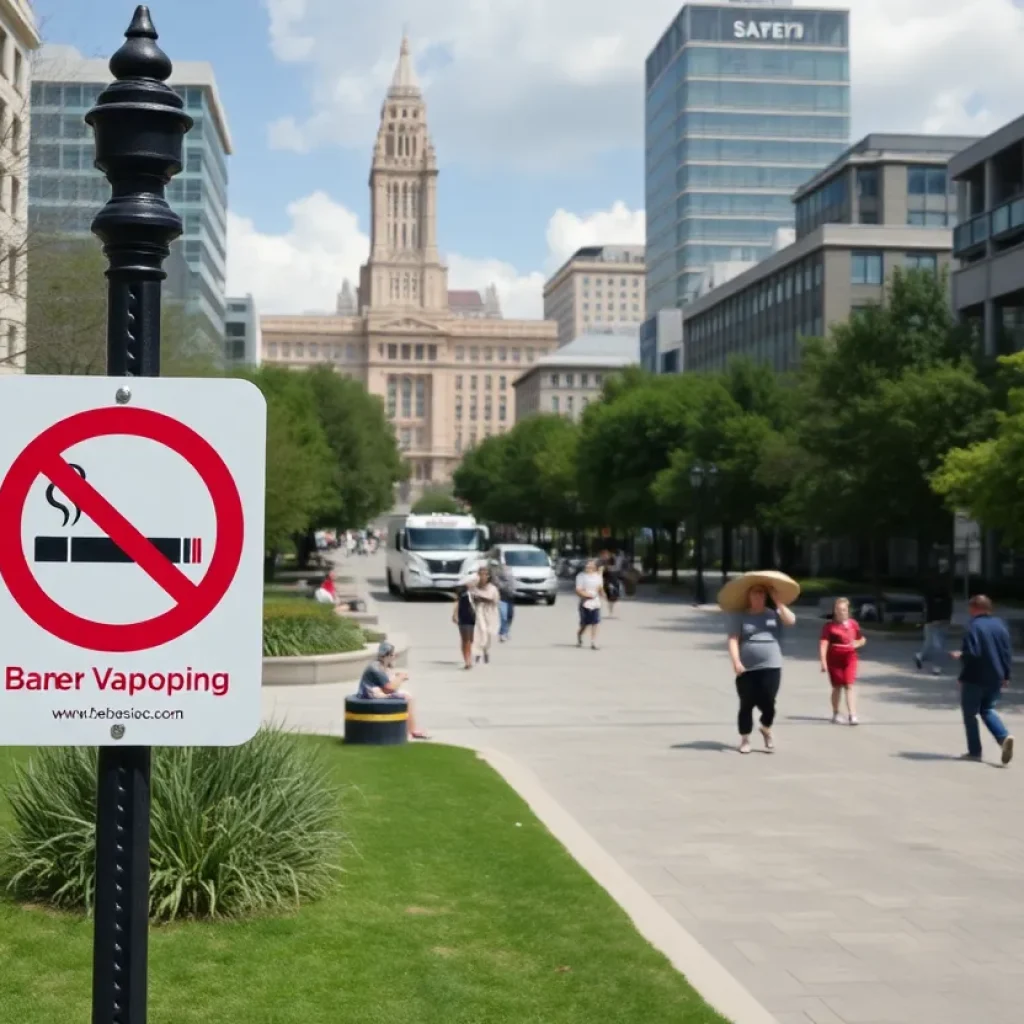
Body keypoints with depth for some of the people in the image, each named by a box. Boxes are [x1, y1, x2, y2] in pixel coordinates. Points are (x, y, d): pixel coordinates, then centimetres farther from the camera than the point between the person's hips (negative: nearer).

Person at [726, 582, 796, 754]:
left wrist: (777, 600, -4)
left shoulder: (773, 614, 10)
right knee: (747, 705, 3)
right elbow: (733, 640, -4)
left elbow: (791, 620, -7)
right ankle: (745, 739, 17)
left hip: (771, 667, 1)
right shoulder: (739, 616, 3)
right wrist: (736, 662, -17)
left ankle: (766, 729, 27)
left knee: (768, 703, -3)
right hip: (747, 669, -1)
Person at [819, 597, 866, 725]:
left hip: (849, 658, 1)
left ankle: (852, 715, -14)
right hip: (834, 659, -1)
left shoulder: (853, 624, 7)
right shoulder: (829, 626, -3)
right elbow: (823, 644, -10)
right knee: (837, 687, 8)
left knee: (849, 686, -8)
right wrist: (823, 661, -19)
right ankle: (835, 714, 23)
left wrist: (857, 643, -5)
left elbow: (862, 639, 20)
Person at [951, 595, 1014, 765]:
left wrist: (959, 656, -1)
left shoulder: (975, 627, -16)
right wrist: (1006, 675, 14)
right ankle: (1004, 736, -5)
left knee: (970, 714, 9)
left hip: (975, 679, -6)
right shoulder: (1000, 625, 5)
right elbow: (1008, 652, 7)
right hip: (995, 678, 6)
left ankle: (975, 751, 10)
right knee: (988, 709, 20)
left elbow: (971, 653, -22)